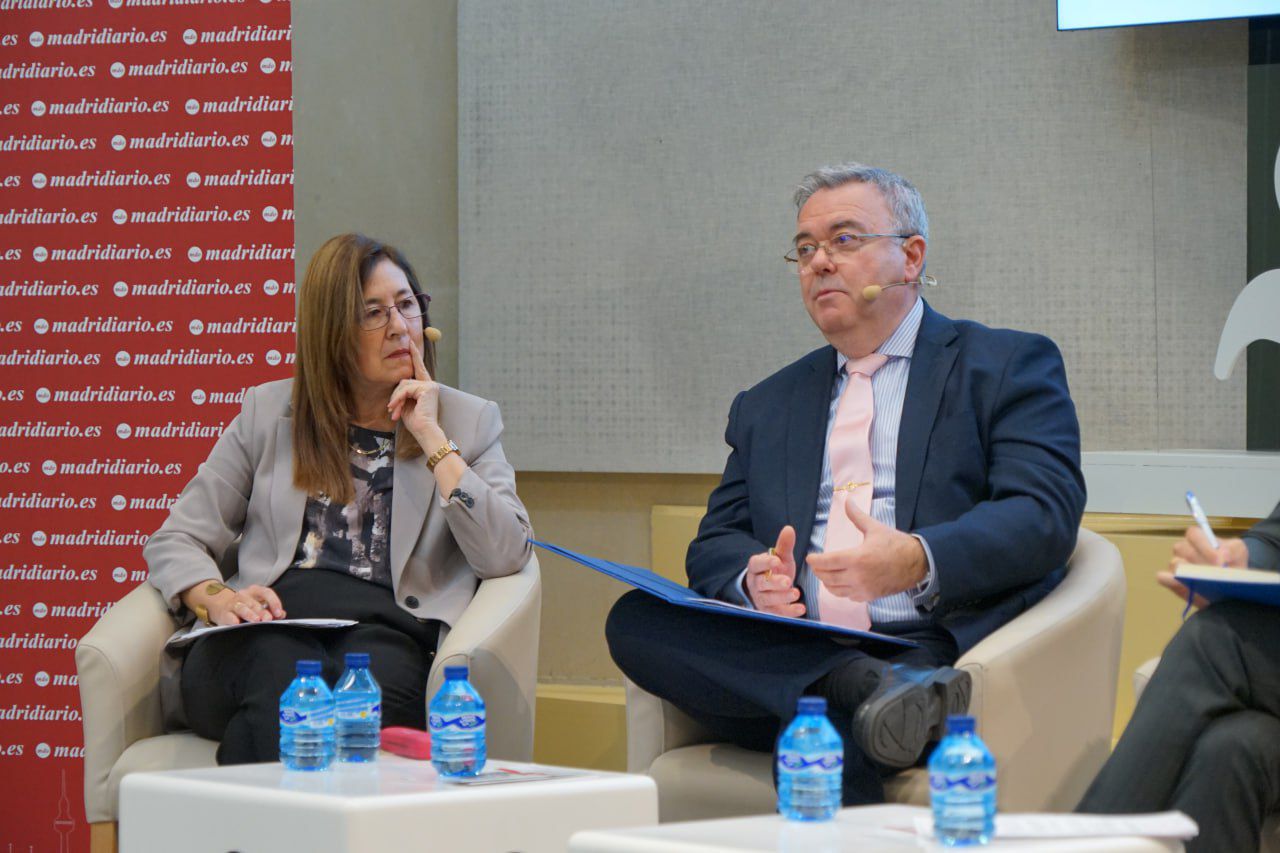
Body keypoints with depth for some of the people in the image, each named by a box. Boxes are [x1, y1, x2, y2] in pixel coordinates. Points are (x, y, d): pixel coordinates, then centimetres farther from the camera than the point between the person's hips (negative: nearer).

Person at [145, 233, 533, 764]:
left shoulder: (470, 421, 20)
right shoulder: (270, 412, 22)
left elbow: (505, 558, 3)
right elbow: (175, 542, 19)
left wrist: (431, 437, 3)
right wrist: (217, 599, -5)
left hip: (389, 627, 0)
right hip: (273, 628, 1)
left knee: (370, 685, -39)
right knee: (286, 680, -38)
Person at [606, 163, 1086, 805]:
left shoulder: (1011, 366, 12)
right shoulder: (766, 407, 27)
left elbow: (1045, 515, -3)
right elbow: (715, 545, 20)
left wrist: (918, 562, -23)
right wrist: (753, 579, -7)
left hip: (938, 649, -6)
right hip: (793, 655, 6)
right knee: (635, 619, -26)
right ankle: (868, 688, -34)